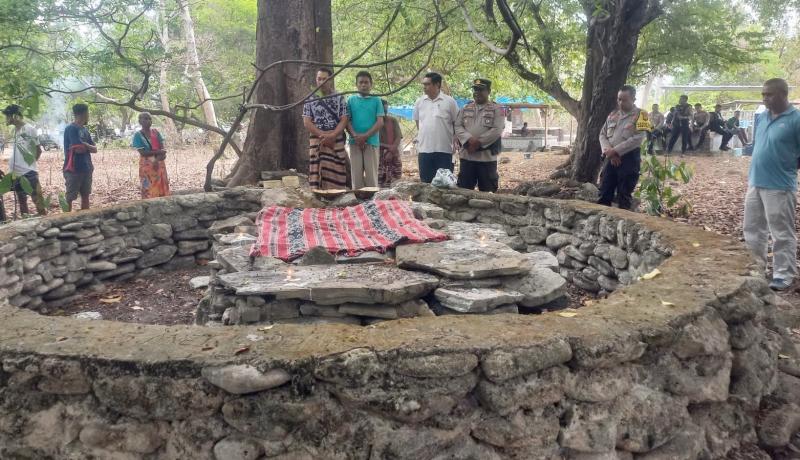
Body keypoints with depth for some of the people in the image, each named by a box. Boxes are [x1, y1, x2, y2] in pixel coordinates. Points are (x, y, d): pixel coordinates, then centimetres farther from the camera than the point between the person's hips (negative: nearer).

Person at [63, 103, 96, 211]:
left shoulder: (84, 130, 13)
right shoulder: (71, 129, -12)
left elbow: (95, 149, 9)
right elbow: (78, 149, -20)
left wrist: (84, 145, -9)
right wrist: (88, 146, 0)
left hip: (86, 169, 8)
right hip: (73, 169, -8)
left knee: (85, 196, 13)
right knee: (70, 198, -2)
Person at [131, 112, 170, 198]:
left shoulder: (156, 132, 6)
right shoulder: (138, 135, -6)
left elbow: (163, 148, -1)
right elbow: (142, 152, -14)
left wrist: (157, 159, -18)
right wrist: (158, 152, -17)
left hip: (159, 163, 4)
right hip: (147, 165, -4)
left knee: (163, 188, 5)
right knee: (149, 190, -4)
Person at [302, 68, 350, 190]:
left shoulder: (339, 98, 6)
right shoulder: (310, 99, 7)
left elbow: (344, 120, -1)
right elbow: (306, 122, 1)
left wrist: (332, 136, -15)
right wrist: (323, 135, -11)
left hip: (336, 141, 0)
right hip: (317, 142, 1)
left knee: (336, 177, -2)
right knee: (317, 176, -1)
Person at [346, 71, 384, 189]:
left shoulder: (376, 100, 4)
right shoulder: (351, 100, 8)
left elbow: (380, 122, -2)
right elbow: (347, 121, 4)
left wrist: (365, 136, -12)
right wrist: (356, 136, -12)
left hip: (371, 141, -1)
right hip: (355, 142, 1)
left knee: (371, 175, 0)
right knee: (356, 174, 4)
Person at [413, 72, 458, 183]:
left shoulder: (449, 101, -3)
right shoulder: (419, 102, 6)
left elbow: (456, 124, 3)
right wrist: (420, 136, 14)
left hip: (444, 150, -3)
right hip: (424, 149, 3)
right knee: (425, 183, 8)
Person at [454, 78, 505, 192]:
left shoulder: (497, 110, 1)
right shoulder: (465, 109, 13)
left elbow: (497, 130, -10)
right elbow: (458, 127, 3)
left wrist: (479, 142, -16)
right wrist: (469, 139, -15)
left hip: (487, 157, -3)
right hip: (466, 156, 3)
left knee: (487, 192, 4)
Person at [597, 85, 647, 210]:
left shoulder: (640, 115, -5)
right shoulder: (613, 115, 13)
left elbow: (637, 139, -15)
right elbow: (602, 134, 10)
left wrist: (615, 151, -17)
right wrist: (608, 151, -9)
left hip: (629, 159, -5)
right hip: (610, 158, 5)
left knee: (624, 196, 2)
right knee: (604, 192, 7)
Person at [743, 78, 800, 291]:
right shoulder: (761, 117, 10)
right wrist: (753, 173, 12)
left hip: (779, 186, -7)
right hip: (755, 183, 7)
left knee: (782, 234, 1)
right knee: (752, 230, 16)